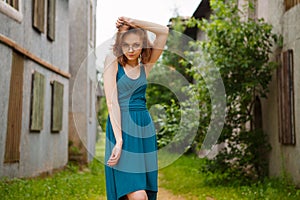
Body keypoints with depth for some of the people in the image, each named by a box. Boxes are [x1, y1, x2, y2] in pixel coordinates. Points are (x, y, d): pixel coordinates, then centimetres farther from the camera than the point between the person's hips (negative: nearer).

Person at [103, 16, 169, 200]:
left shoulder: (145, 68, 12)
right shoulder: (113, 62, 1)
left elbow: (164, 32, 8)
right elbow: (112, 102, -8)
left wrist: (133, 22, 4)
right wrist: (119, 141, -16)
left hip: (145, 130, 5)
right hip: (122, 129, -5)